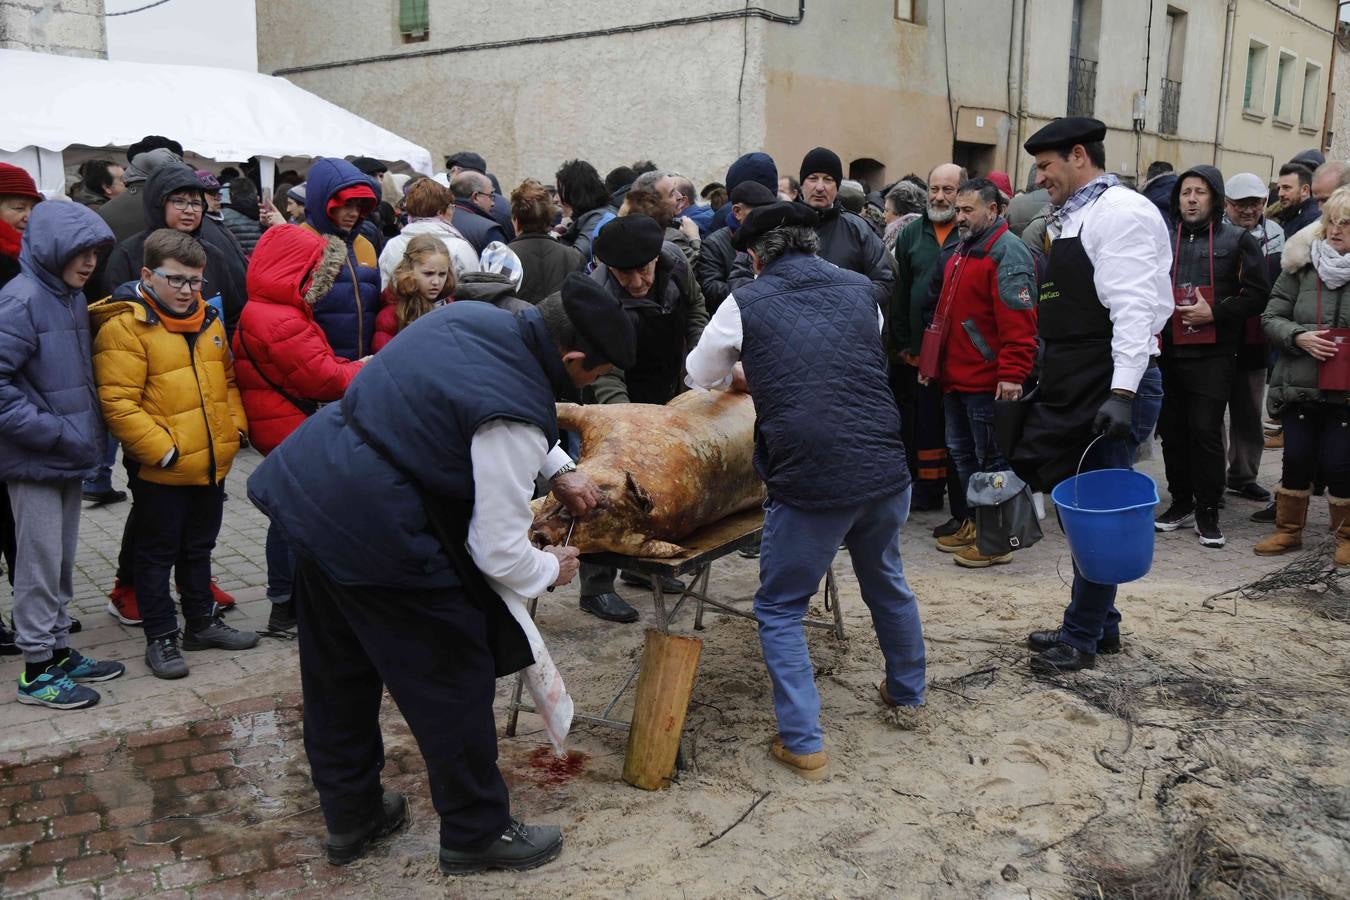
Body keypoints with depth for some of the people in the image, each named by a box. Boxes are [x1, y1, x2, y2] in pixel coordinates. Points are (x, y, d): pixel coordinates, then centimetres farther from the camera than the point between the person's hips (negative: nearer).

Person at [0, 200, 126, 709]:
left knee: (62, 563, 17)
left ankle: (59, 652, 30)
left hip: (70, 457, 8)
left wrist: (85, 432, 8)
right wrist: (52, 431, -20)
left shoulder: (73, 297, 9)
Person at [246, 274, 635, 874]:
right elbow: (498, 552, -15)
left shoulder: (473, 317, 3)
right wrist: (551, 570, 5)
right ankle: (476, 834, 27)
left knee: (337, 671, 22)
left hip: (305, 486, 9)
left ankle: (349, 816, 41)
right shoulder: (516, 417, -22)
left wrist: (558, 470, 17)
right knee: (453, 680, 9)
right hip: (373, 530, -9)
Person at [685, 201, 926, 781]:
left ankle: (803, 745, 11)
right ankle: (907, 696, 47)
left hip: (808, 483, -4)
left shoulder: (745, 304, 1)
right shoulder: (860, 289, 11)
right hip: (887, 472, 5)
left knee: (780, 610, 14)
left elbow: (699, 376, 17)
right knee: (886, 582, 29)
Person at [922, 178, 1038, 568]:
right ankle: (975, 524, 29)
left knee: (991, 457, -2)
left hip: (988, 381, -10)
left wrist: (1012, 374, -26)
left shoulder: (1008, 253, -13)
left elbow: (1017, 320, -21)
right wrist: (933, 361, 22)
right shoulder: (962, 251, 17)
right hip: (956, 376, 10)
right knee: (962, 452, 17)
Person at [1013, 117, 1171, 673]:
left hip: (1110, 393, -10)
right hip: (1071, 392, 10)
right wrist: (1046, 386, 20)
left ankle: (1082, 638, 11)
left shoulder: (1121, 212, -11)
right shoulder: (1071, 219, 18)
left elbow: (1135, 307, -21)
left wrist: (1122, 391, -29)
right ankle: (1099, 626, 29)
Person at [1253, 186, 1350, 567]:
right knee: (1297, 459, 9)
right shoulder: (1301, 265, 1)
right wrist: (1299, 337, -15)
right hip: (1299, 385, 1)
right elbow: (1271, 318, 3)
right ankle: (1288, 529, 25)